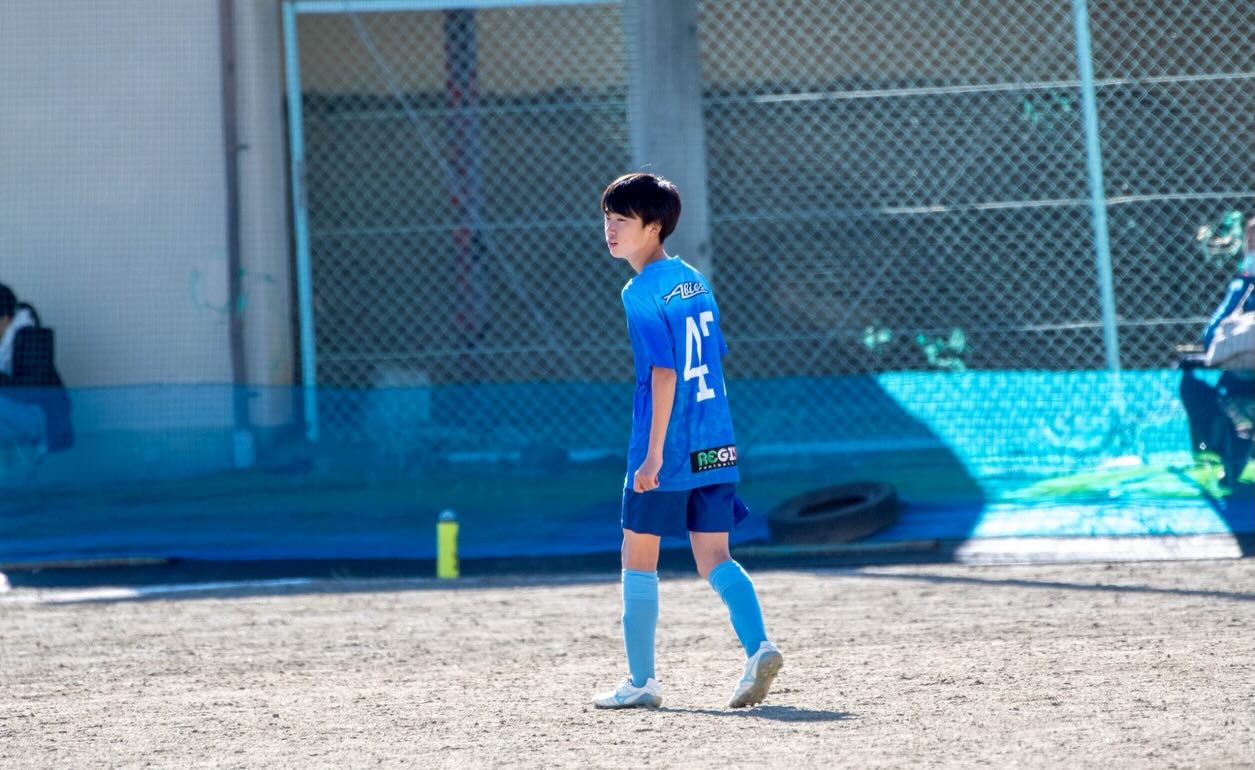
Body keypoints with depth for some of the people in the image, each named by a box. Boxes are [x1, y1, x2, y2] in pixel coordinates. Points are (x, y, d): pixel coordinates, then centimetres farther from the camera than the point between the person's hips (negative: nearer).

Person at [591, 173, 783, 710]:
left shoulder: (641, 293, -12)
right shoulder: (695, 282, 12)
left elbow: (664, 371, -20)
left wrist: (653, 452, -21)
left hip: (667, 451, -7)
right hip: (715, 447, 7)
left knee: (639, 558, 6)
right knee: (714, 558, 7)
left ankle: (640, 681, 10)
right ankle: (758, 647, -14)